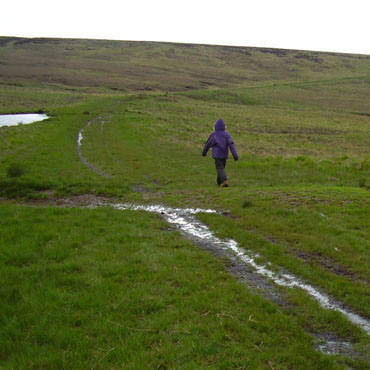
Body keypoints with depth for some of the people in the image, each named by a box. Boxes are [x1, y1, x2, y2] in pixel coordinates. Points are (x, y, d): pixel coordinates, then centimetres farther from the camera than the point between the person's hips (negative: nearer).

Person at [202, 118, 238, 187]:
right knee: (222, 167, 19)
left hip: (217, 155, -4)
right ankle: (219, 182, 30)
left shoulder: (213, 135, -3)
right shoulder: (227, 134, 1)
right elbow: (232, 145, -7)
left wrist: (204, 152, 24)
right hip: (225, 155, 4)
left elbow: (208, 144, 7)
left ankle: (224, 181, -32)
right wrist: (235, 155, -9)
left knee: (220, 168, -10)